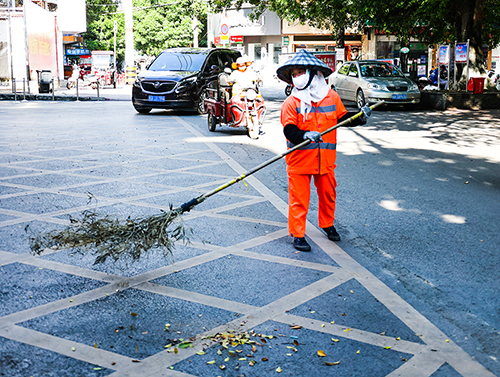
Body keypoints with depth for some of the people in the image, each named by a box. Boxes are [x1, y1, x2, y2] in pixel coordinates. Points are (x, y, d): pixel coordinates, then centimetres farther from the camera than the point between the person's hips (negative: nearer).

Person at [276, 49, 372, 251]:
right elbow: (288, 129, -16)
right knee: (299, 197, 0)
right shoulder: (291, 102, -8)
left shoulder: (332, 97, 3)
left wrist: (360, 116, -2)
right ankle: (297, 234, 12)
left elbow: (342, 117, 14)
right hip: (299, 158, -3)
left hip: (325, 158, 4)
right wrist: (304, 135, -35)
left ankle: (327, 224, 40)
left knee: (328, 193, 18)